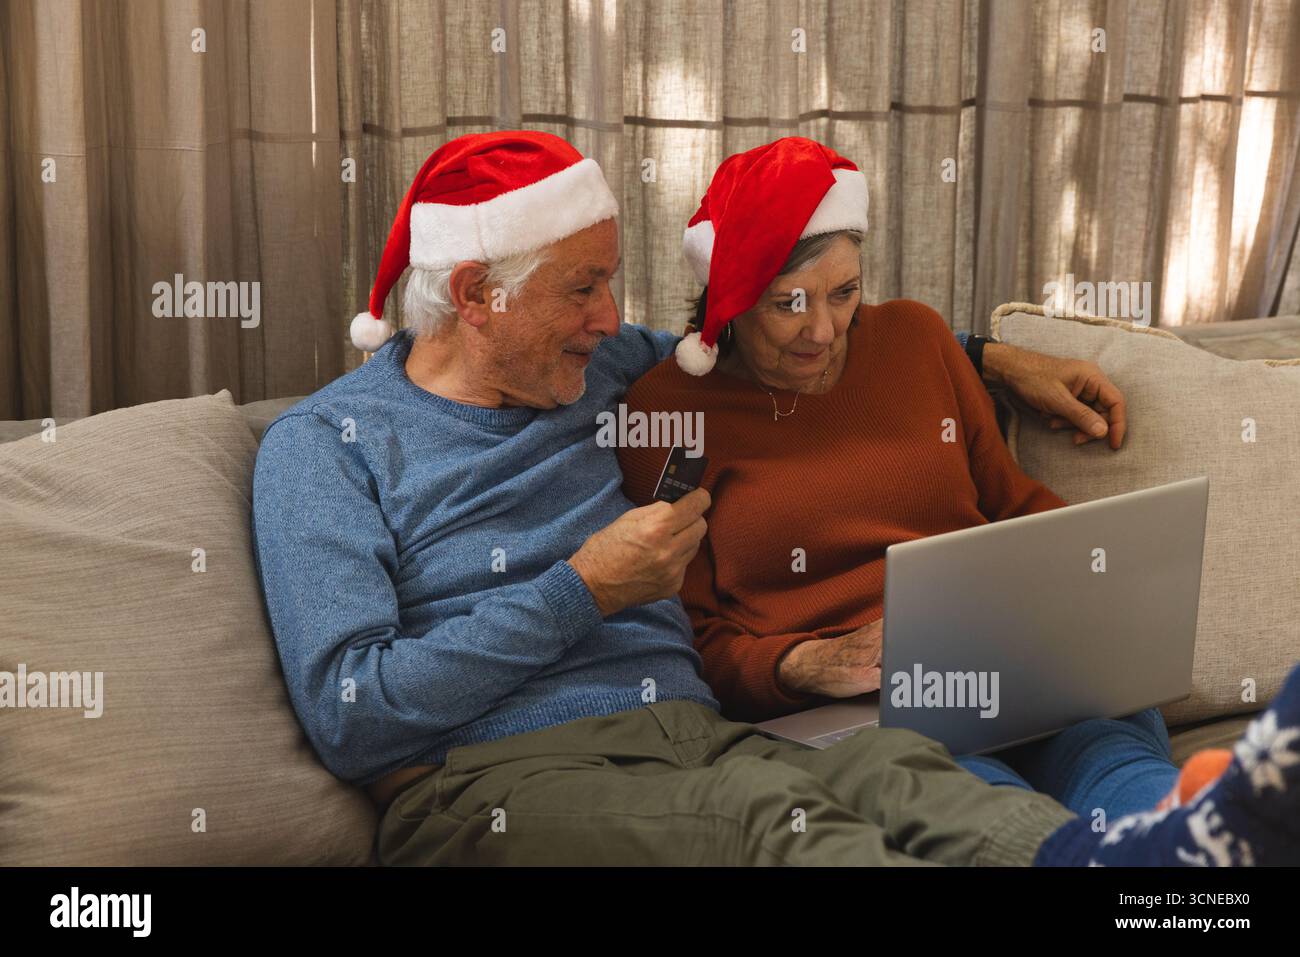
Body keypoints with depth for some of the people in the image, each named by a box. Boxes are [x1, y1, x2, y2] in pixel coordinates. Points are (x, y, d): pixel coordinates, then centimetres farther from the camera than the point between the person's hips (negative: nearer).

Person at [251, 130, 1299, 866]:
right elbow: (350, 716, -8)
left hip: (694, 738, 5)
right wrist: (585, 591, -8)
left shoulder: (602, 370, 19)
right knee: (776, 819, -35)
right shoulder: (323, 444, 2)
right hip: (497, 778, -5)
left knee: (894, 768, -29)